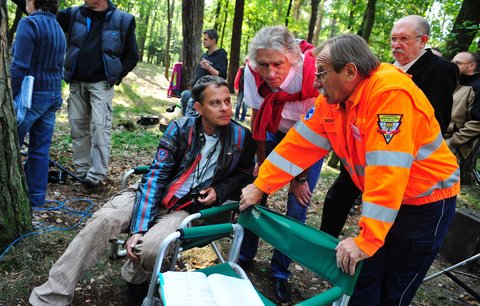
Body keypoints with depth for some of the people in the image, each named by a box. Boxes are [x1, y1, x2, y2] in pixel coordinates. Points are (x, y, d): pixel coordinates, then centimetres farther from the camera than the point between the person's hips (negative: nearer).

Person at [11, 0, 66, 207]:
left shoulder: (29, 23, -12)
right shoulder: (58, 29, 13)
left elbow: (20, 66, -17)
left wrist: (11, 96, -11)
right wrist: (55, 95, 19)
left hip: (31, 96, -7)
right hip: (52, 96, 8)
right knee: (41, 149, 10)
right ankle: (37, 196, 16)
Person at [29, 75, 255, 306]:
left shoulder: (241, 138, -6)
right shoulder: (180, 129, -7)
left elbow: (244, 175, 12)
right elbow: (155, 176, -11)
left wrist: (218, 190, -10)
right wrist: (138, 228, -19)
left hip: (188, 208, -1)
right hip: (154, 195, 2)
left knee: (150, 247, -31)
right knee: (103, 220, -23)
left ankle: (136, 281, 7)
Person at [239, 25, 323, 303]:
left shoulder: (312, 74, -33)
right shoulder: (253, 72, -23)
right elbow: (257, 116, -8)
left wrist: (300, 179, -13)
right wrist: (262, 164, -4)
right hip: (276, 132, 3)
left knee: (297, 206, -5)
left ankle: (280, 272, 14)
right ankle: (245, 257, 20)